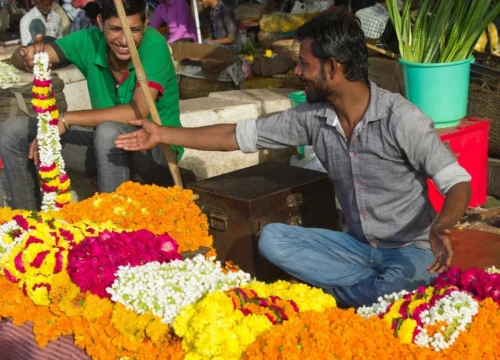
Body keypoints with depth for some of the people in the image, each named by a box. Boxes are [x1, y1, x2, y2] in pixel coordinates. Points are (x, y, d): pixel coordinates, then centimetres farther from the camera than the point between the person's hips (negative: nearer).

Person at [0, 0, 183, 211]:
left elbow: (138, 112, -32)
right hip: (109, 146, 5)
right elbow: (19, 58, -13)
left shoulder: (153, 45, -22)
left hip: (158, 150, -5)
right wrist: (26, 57, -39)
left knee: (109, 132, -37)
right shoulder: (90, 41, -9)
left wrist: (65, 120, -31)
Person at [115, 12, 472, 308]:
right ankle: (385, 290, -15)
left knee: (406, 274, -40)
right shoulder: (312, 117, -5)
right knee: (272, 238, -14)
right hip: (358, 246, 6)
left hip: (412, 250, -6)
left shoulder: (401, 119, -21)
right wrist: (162, 135, 4)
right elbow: (240, 135, 2)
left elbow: (458, 183, -21)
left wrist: (441, 227, -43)